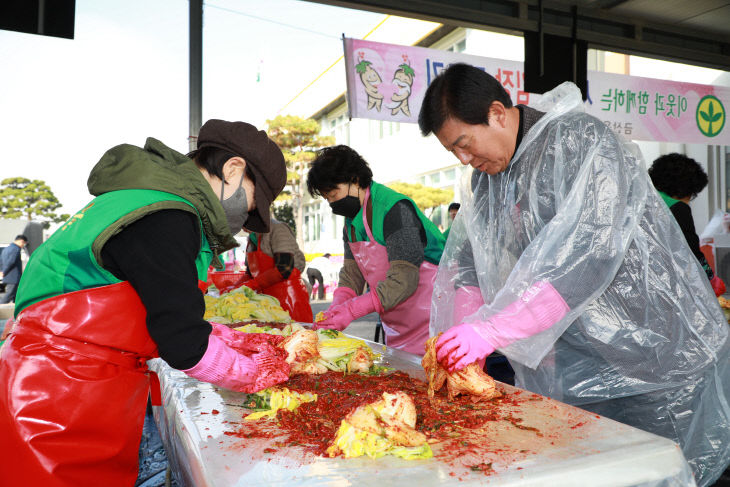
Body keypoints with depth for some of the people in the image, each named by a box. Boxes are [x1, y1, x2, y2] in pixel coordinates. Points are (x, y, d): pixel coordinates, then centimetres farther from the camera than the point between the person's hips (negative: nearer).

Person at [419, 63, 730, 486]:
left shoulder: (583, 143, -18)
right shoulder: (488, 175, 7)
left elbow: (587, 254, -30)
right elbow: (469, 259, 6)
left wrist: (492, 330, -33)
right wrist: (462, 337, -8)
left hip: (656, 353, -6)